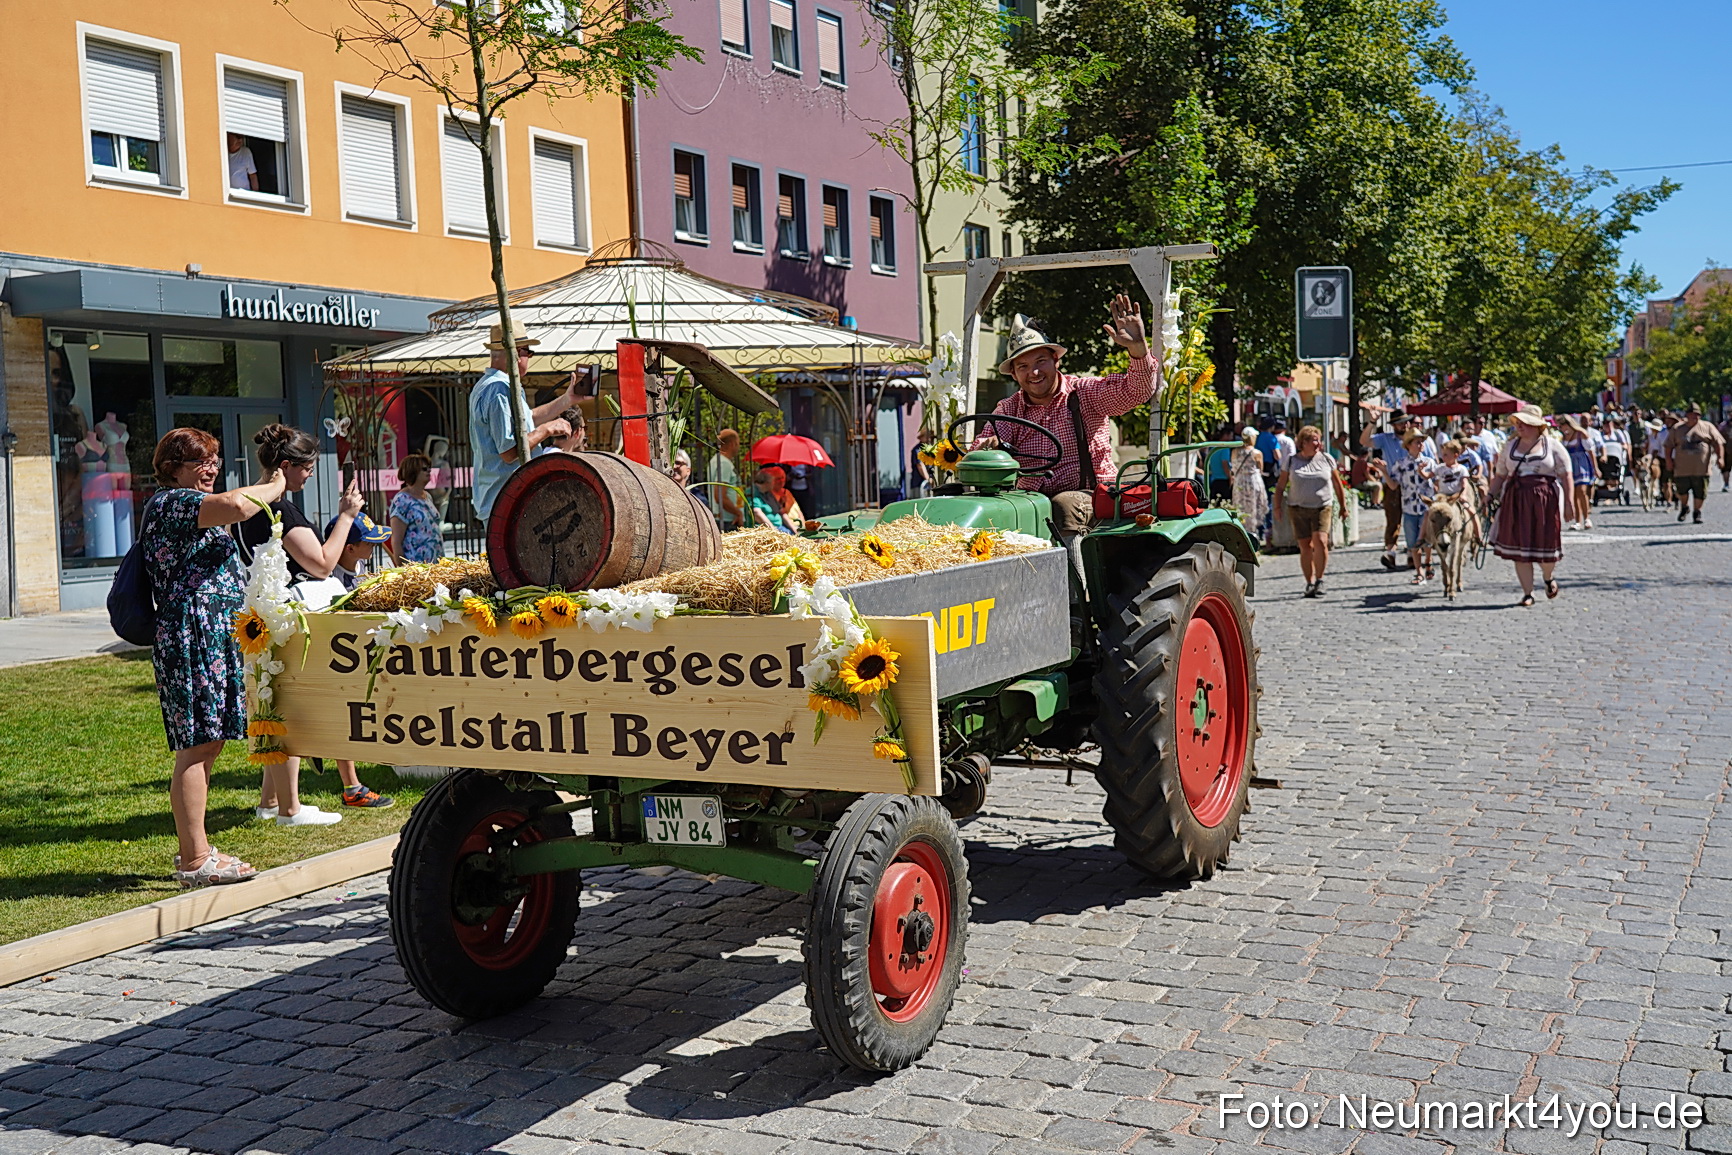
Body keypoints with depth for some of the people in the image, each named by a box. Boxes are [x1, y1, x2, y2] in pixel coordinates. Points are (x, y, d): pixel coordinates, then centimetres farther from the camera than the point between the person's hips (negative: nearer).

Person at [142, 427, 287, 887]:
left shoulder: (188, 505, 23)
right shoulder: (171, 501, -10)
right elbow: (236, 506, -24)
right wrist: (273, 488, -9)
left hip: (213, 638, 11)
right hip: (194, 637, -11)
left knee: (205, 745, 13)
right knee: (198, 746, -11)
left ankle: (194, 848, 20)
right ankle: (194, 861, -9)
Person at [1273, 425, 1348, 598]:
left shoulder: (1326, 459, 6)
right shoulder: (1292, 461, 5)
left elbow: (1338, 485, 14)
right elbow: (1281, 486, 9)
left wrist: (1343, 506, 15)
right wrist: (1277, 506, 1)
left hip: (1322, 508, 0)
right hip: (1298, 509, 0)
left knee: (1320, 541, -18)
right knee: (1305, 547, 1)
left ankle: (1319, 579, -3)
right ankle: (1310, 583, 12)